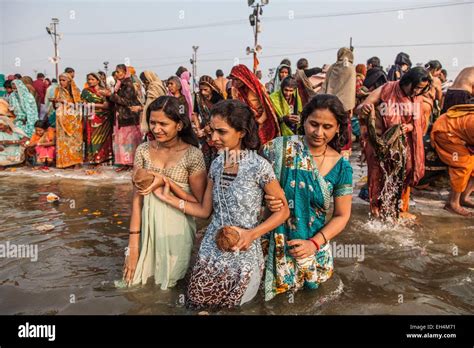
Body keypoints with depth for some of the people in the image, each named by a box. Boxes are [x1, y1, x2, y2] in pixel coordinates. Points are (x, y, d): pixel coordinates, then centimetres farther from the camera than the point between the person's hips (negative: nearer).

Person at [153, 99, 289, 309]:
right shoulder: (217, 164, 0)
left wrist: (252, 234, -21)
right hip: (211, 250, 5)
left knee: (229, 307, 14)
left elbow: (283, 211, -10)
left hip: (242, 255, -4)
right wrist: (168, 198, -1)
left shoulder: (258, 166, -18)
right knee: (197, 303, 13)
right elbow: (205, 211, 4)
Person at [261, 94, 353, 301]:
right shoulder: (280, 148, -12)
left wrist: (314, 243, -13)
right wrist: (266, 199, -24)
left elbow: (341, 216, 0)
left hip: (311, 243, 2)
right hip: (275, 239, -1)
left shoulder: (341, 167, -6)